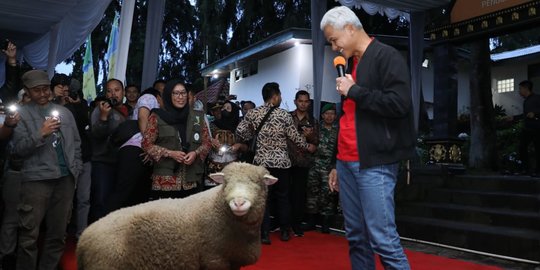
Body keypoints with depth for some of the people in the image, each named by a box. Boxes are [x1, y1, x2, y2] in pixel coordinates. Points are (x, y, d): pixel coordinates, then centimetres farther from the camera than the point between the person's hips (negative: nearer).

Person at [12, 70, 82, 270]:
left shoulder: (64, 112, 15)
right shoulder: (22, 114, 2)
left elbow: (76, 142, 18)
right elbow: (18, 149, -5)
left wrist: (76, 167, 9)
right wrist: (41, 134, -17)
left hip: (65, 178, 4)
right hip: (37, 179, -4)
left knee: (58, 233, 11)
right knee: (29, 234, -1)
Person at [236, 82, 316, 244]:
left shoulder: (252, 113, -1)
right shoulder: (284, 115, -6)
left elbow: (240, 132, -2)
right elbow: (295, 138, 0)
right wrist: (308, 147, 17)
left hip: (261, 161, 1)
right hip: (281, 162, -1)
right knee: (283, 197, 12)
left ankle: (264, 234, 5)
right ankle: (284, 231, 21)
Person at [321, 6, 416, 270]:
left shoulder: (387, 56, -5)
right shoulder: (352, 64, 19)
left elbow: (399, 104, -18)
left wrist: (354, 91, -11)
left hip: (373, 164, -8)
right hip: (348, 163, 8)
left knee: (383, 240, -8)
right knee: (356, 238, 11)